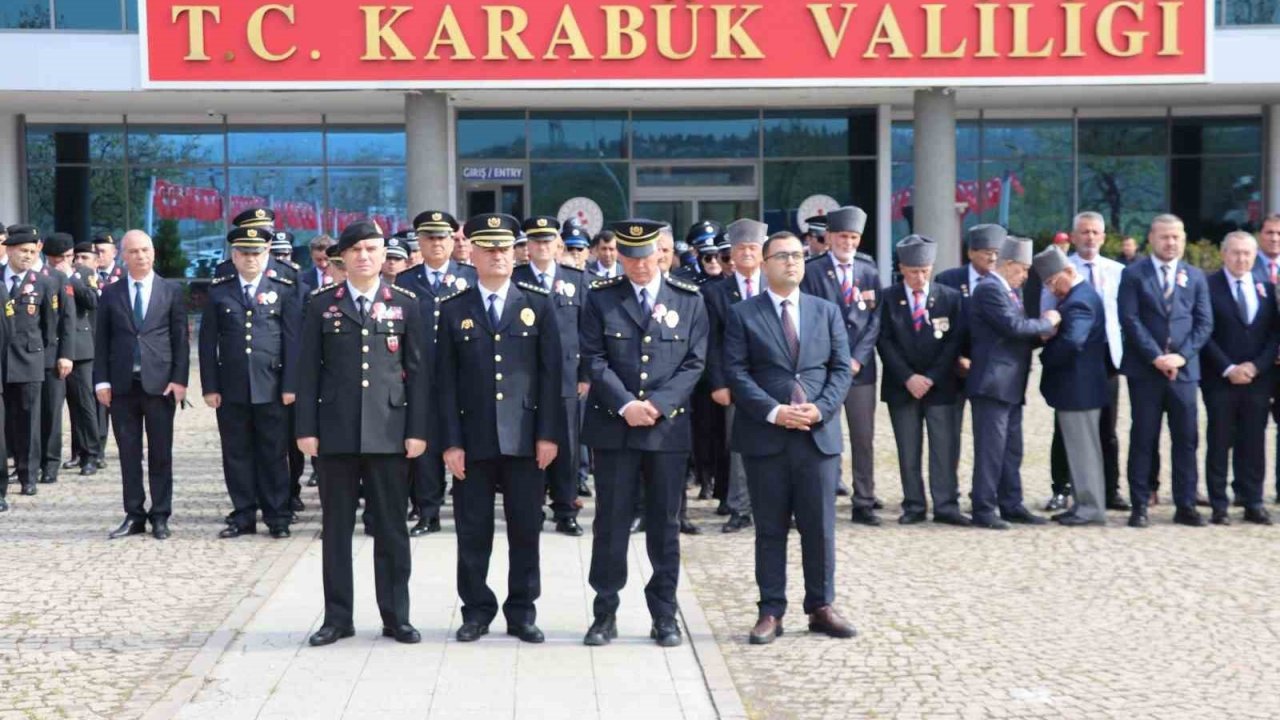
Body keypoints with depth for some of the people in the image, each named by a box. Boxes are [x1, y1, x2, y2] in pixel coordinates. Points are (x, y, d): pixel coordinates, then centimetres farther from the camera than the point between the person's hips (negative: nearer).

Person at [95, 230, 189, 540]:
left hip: (159, 383, -1)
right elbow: (101, 340, 7)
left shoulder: (171, 291, 5)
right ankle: (134, 515, 12)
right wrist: (101, 380, -1)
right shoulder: (110, 294, 8)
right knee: (129, 454, 5)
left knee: (160, 454, 2)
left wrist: (179, 379, -6)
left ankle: (160, 516, 8)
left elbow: (181, 338, 2)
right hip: (123, 384, 1)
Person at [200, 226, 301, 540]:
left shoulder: (284, 290, 4)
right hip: (231, 388, 2)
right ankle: (244, 515, 14)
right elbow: (208, 342, 6)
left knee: (273, 453, 3)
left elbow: (293, 340, 1)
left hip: (271, 387, -1)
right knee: (237, 454, 6)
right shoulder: (218, 292, 7)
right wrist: (210, 387, -1)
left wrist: (290, 385, -5)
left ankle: (277, 516, 11)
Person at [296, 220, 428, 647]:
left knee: (391, 529, 5)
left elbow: (418, 371, 4)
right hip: (336, 432, 0)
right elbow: (308, 369, 5)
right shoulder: (322, 304, 6)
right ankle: (337, 618, 14)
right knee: (336, 528, 6)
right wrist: (306, 428, -2)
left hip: (389, 432, 0)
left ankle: (396, 616, 14)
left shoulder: (404, 304, 6)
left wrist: (417, 430, -2)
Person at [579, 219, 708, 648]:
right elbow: (593, 359, -2)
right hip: (612, 426, -1)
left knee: (665, 524, 6)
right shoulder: (601, 298, 4)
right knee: (611, 522, 3)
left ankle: (664, 616, 15)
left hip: (668, 426, 1)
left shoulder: (689, 300, 6)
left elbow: (695, 362, 2)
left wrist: (657, 404, -10)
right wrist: (625, 405, -14)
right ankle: (605, 613, 11)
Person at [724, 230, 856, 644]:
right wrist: (773, 411, -15)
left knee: (820, 528, 4)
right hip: (765, 437, -2)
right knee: (770, 529, 4)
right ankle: (771, 612, 9)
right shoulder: (744, 315, 4)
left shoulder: (827, 311, 13)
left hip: (819, 434, 2)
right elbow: (736, 373, -4)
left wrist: (821, 408, -9)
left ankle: (821, 608, 14)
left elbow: (841, 368, 7)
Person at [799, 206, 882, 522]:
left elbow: (875, 320, 6)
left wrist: (857, 358, -5)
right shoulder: (812, 271, 1)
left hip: (860, 366, 3)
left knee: (863, 438, 4)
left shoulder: (869, 272, 10)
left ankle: (864, 504, 10)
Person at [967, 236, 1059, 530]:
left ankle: (1011, 506, 20)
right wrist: (1047, 322, -7)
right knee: (990, 449, -7)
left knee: (1011, 450, 13)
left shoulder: (1011, 291, 19)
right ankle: (983, 511, -3)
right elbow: (1014, 326, -21)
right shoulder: (989, 289, -13)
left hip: (1011, 384, 10)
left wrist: (1040, 334, 3)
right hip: (993, 382, -10)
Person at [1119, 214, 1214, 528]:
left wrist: (1182, 355, -8)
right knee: (1143, 440, 1)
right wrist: (1155, 357, -13)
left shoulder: (1195, 276, 12)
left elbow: (1204, 322, 6)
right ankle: (1139, 507, 5)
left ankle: (1186, 506, 9)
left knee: (1186, 439, 3)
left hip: (1184, 369, 3)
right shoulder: (1133, 274, 3)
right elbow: (1129, 320, -5)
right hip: (1144, 369, -2)